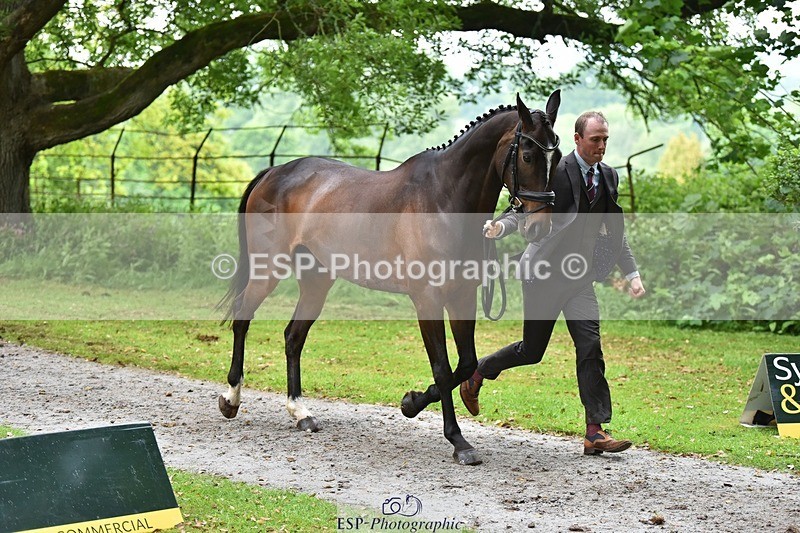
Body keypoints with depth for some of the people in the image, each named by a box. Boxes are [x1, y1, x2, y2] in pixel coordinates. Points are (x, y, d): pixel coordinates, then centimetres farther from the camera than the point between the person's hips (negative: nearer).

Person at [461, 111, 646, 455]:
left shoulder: (609, 177, 9)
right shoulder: (554, 172, -10)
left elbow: (614, 231, 18)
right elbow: (523, 210, -10)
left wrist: (632, 274, 12)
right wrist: (500, 227, -32)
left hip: (580, 275, 5)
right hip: (544, 272, -5)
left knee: (590, 347, -7)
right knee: (532, 351, 4)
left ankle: (595, 432, -7)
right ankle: (476, 373, 32)